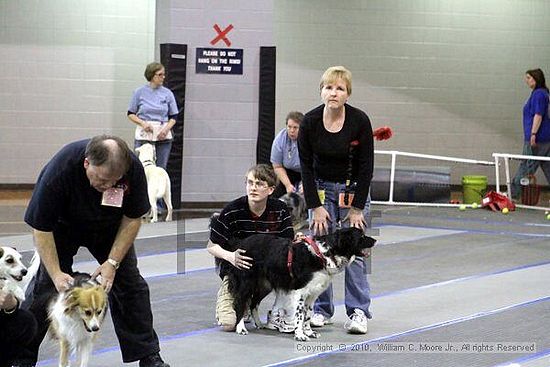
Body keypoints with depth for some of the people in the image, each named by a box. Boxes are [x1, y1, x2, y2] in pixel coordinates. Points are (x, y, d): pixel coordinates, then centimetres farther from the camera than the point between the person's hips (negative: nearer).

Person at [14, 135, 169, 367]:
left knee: (130, 282, -4)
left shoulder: (133, 168, -31)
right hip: (63, 224, -2)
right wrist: (56, 274, -31)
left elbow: (132, 219, -15)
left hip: (109, 225, 2)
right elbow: (41, 228, -28)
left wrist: (112, 262, -21)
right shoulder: (59, 170, -38)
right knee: (46, 284, -11)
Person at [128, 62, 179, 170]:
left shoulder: (168, 93, 5)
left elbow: (173, 117, 9)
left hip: (162, 136, 1)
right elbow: (131, 114, 7)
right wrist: (142, 123, -11)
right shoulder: (140, 92, 2)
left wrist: (166, 129, -9)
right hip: (144, 135, -1)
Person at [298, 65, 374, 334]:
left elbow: (366, 166, -15)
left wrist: (357, 207, -15)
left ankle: (358, 311, 0)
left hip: (353, 188, -2)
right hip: (321, 187, 2)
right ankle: (322, 309, 6)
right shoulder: (310, 121, -17)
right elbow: (306, 166, -10)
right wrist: (315, 206, -12)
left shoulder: (360, 120, -20)